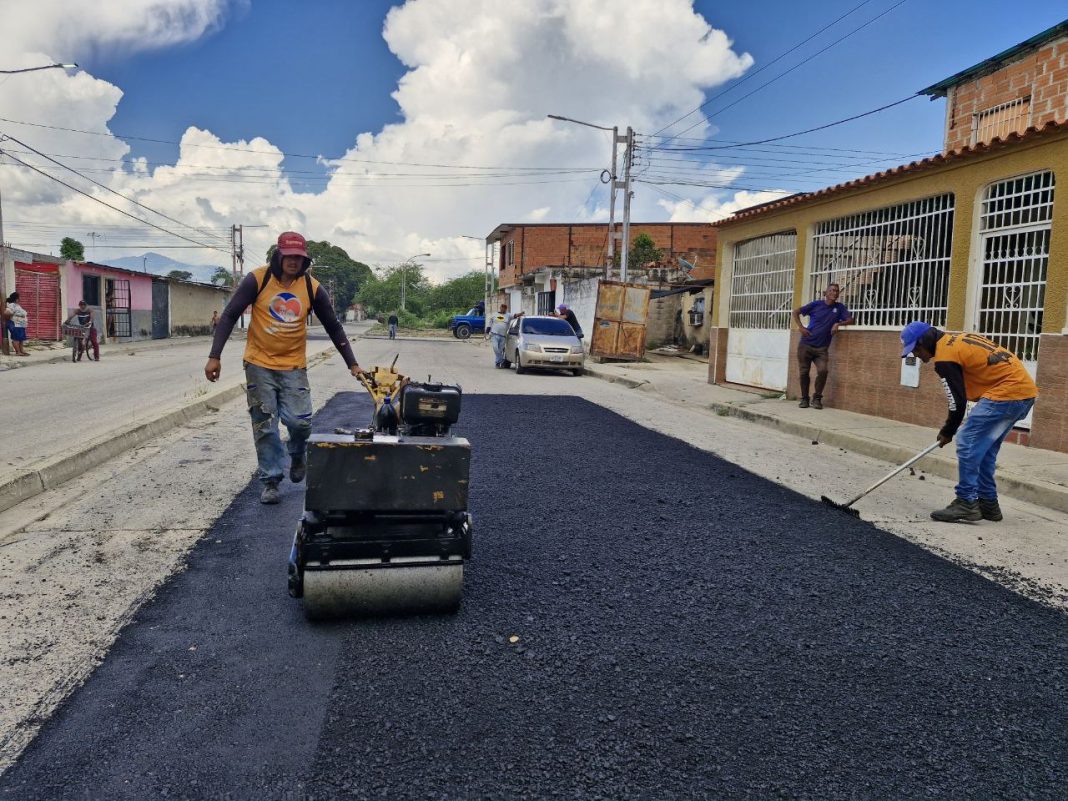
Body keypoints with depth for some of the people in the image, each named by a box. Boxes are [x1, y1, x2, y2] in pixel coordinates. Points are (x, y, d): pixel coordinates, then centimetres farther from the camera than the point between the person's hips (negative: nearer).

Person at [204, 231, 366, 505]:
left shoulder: (313, 288, -4)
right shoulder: (257, 280, -9)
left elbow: (334, 328, 5)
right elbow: (229, 316, -5)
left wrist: (352, 364, 5)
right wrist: (214, 356, -11)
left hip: (294, 367, 1)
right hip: (259, 365, -1)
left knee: (300, 421, -8)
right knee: (264, 426, 2)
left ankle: (297, 455, 26)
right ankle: (271, 480, 15)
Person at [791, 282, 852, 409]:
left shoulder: (840, 307, 5)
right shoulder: (816, 304, 0)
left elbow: (850, 320, 2)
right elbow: (796, 312, 5)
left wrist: (838, 324, -16)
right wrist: (801, 327, -6)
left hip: (822, 348, 1)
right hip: (806, 345, -1)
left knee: (823, 371, -16)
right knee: (803, 372, 1)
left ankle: (817, 398, 2)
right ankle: (804, 398, 17)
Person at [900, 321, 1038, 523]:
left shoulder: (944, 357, -13)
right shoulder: (956, 340, 16)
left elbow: (958, 401, -11)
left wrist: (947, 433, 5)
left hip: (1006, 392, -10)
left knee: (968, 445, -6)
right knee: (984, 449, 15)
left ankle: (967, 503, -3)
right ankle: (988, 504, 21)